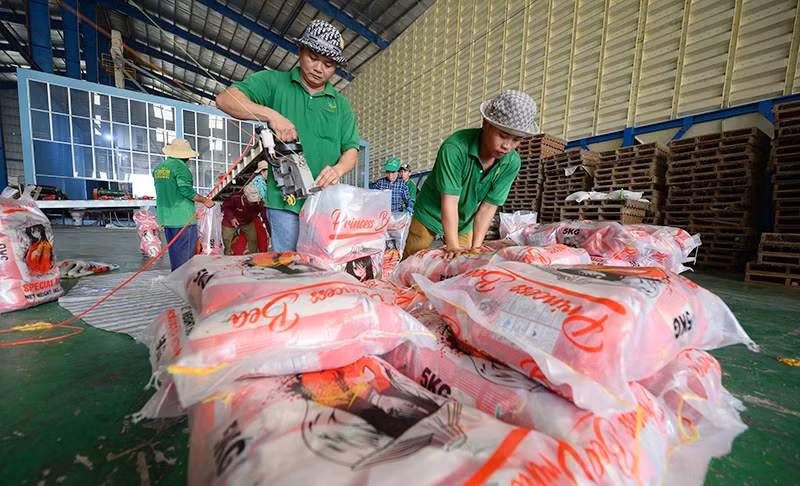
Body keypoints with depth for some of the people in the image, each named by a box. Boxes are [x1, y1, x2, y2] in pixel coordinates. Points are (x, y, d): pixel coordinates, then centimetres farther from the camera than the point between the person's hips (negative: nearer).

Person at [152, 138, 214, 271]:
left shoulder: (158, 168, 15)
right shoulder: (180, 166, -11)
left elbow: (161, 191, 20)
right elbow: (186, 190, -18)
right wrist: (206, 200, -9)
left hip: (166, 216, 9)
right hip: (183, 217, -9)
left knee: (173, 250, 17)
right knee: (186, 253, -2)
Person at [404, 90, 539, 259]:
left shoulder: (512, 163, -16)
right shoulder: (454, 147, -31)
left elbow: (488, 206, -15)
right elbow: (450, 201, -33)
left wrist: (476, 247, -22)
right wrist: (452, 247, -35)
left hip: (465, 221, 4)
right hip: (431, 213, -4)